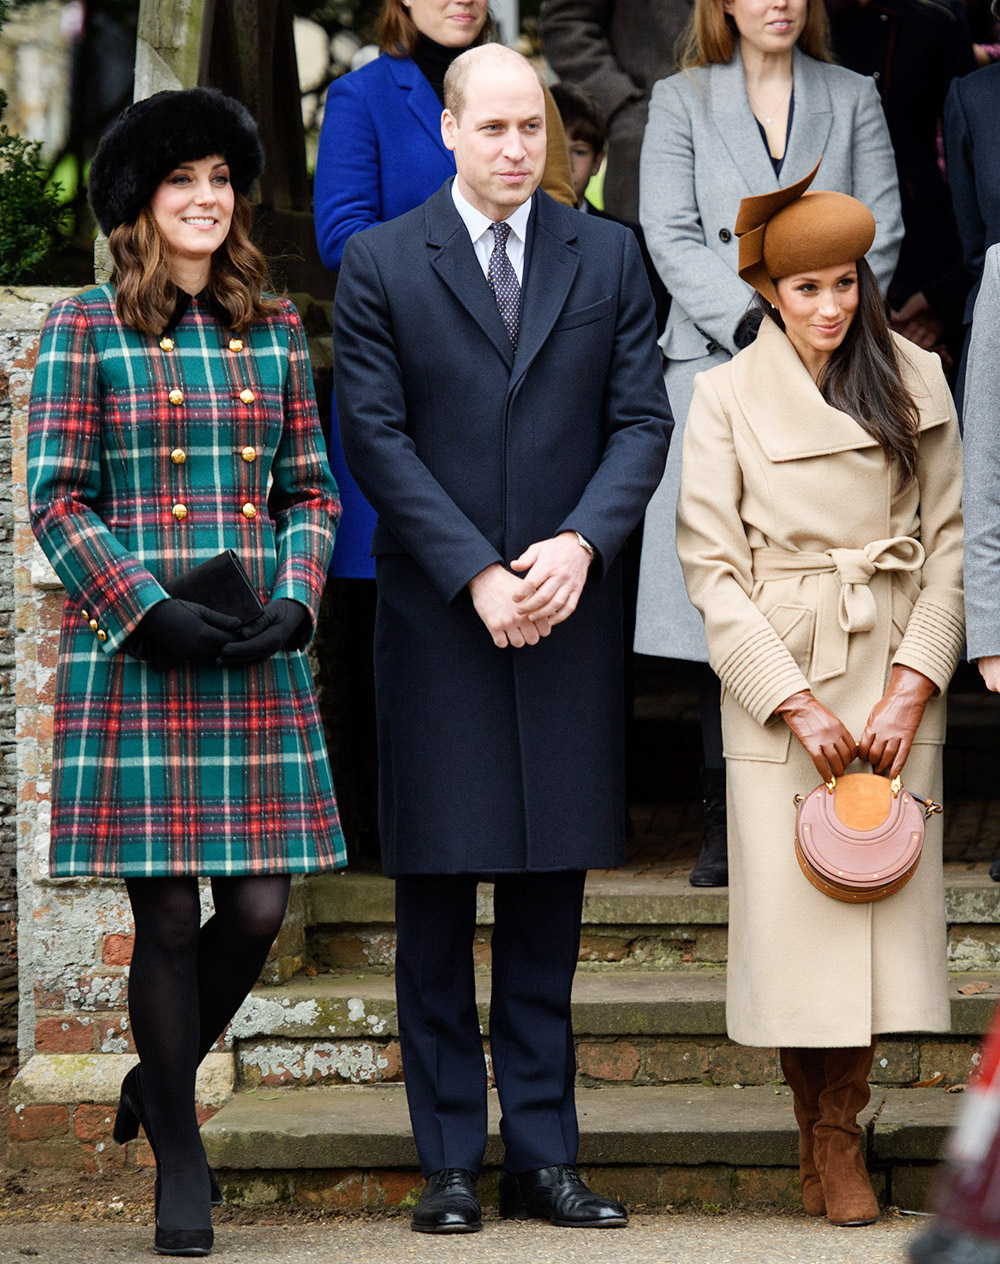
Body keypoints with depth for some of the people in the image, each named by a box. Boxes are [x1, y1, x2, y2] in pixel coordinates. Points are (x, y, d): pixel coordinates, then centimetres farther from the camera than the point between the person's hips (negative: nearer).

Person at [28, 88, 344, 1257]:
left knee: (257, 908, 0)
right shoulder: (85, 329, 0)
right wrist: (152, 613, -13)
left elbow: (312, 492, 14)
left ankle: (162, 1075, 28)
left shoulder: (274, 330, 12)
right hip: (132, 661, -4)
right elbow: (55, 502, -3)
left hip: (258, 668, 4)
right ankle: (177, 1159, 13)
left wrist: (293, 601, -4)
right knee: (166, 916, -2)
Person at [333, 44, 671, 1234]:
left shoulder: (608, 258, 8)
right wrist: (477, 575, -13)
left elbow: (642, 420, 4)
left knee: (551, 893, 5)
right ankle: (450, 1161, 7)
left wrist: (582, 542, -13)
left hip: (567, 617, 2)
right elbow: (376, 437, -5)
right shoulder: (379, 264, 1)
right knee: (436, 899, 1)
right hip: (437, 621, -2)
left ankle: (542, 1154, 10)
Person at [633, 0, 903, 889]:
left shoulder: (853, 99, 13)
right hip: (717, 371, -1)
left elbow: (879, 233, 7)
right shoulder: (681, 101, 10)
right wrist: (754, 324, -12)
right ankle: (727, 824, 0)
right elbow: (671, 237, 0)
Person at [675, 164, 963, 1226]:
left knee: (882, 902, 0)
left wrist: (913, 683, -6)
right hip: (780, 681, -2)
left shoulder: (915, 382, 6)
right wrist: (795, 700, -11)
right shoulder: (726, 397, 0)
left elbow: (947, 540, 5)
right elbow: (711, 567, -3)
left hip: (894, 686, 2)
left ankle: (837, 1139, 10)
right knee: (793, 908, -3)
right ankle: (822, 1140, 8)